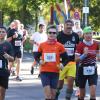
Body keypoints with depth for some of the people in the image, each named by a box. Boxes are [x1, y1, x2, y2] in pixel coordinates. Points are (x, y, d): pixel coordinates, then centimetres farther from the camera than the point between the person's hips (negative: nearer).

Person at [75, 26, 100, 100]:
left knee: (93, 90, -14)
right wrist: (84, 55, -26)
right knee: (82, 94, 9)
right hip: (83, 70, -1)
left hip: (93, 70, 1)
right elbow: (76, 59, -13)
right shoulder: (80, 45, -10)